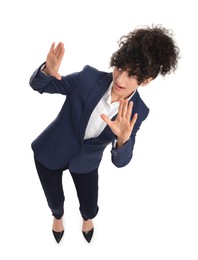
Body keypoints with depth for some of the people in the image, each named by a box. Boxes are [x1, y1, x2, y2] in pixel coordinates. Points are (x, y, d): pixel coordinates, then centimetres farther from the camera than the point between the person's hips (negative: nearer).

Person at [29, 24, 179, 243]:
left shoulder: (137, 112, -21)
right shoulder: (89, 77, -28)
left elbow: (120, 161, -20)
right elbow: (37, 85, -17)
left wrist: (123, 140, -44)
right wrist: (47, 71, -42)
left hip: (86, 162, 1)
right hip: (50, 151, -1)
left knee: (90, 208, 18)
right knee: (55, 201, 20)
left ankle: (87, 218, 58)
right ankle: (58, 216, 60)